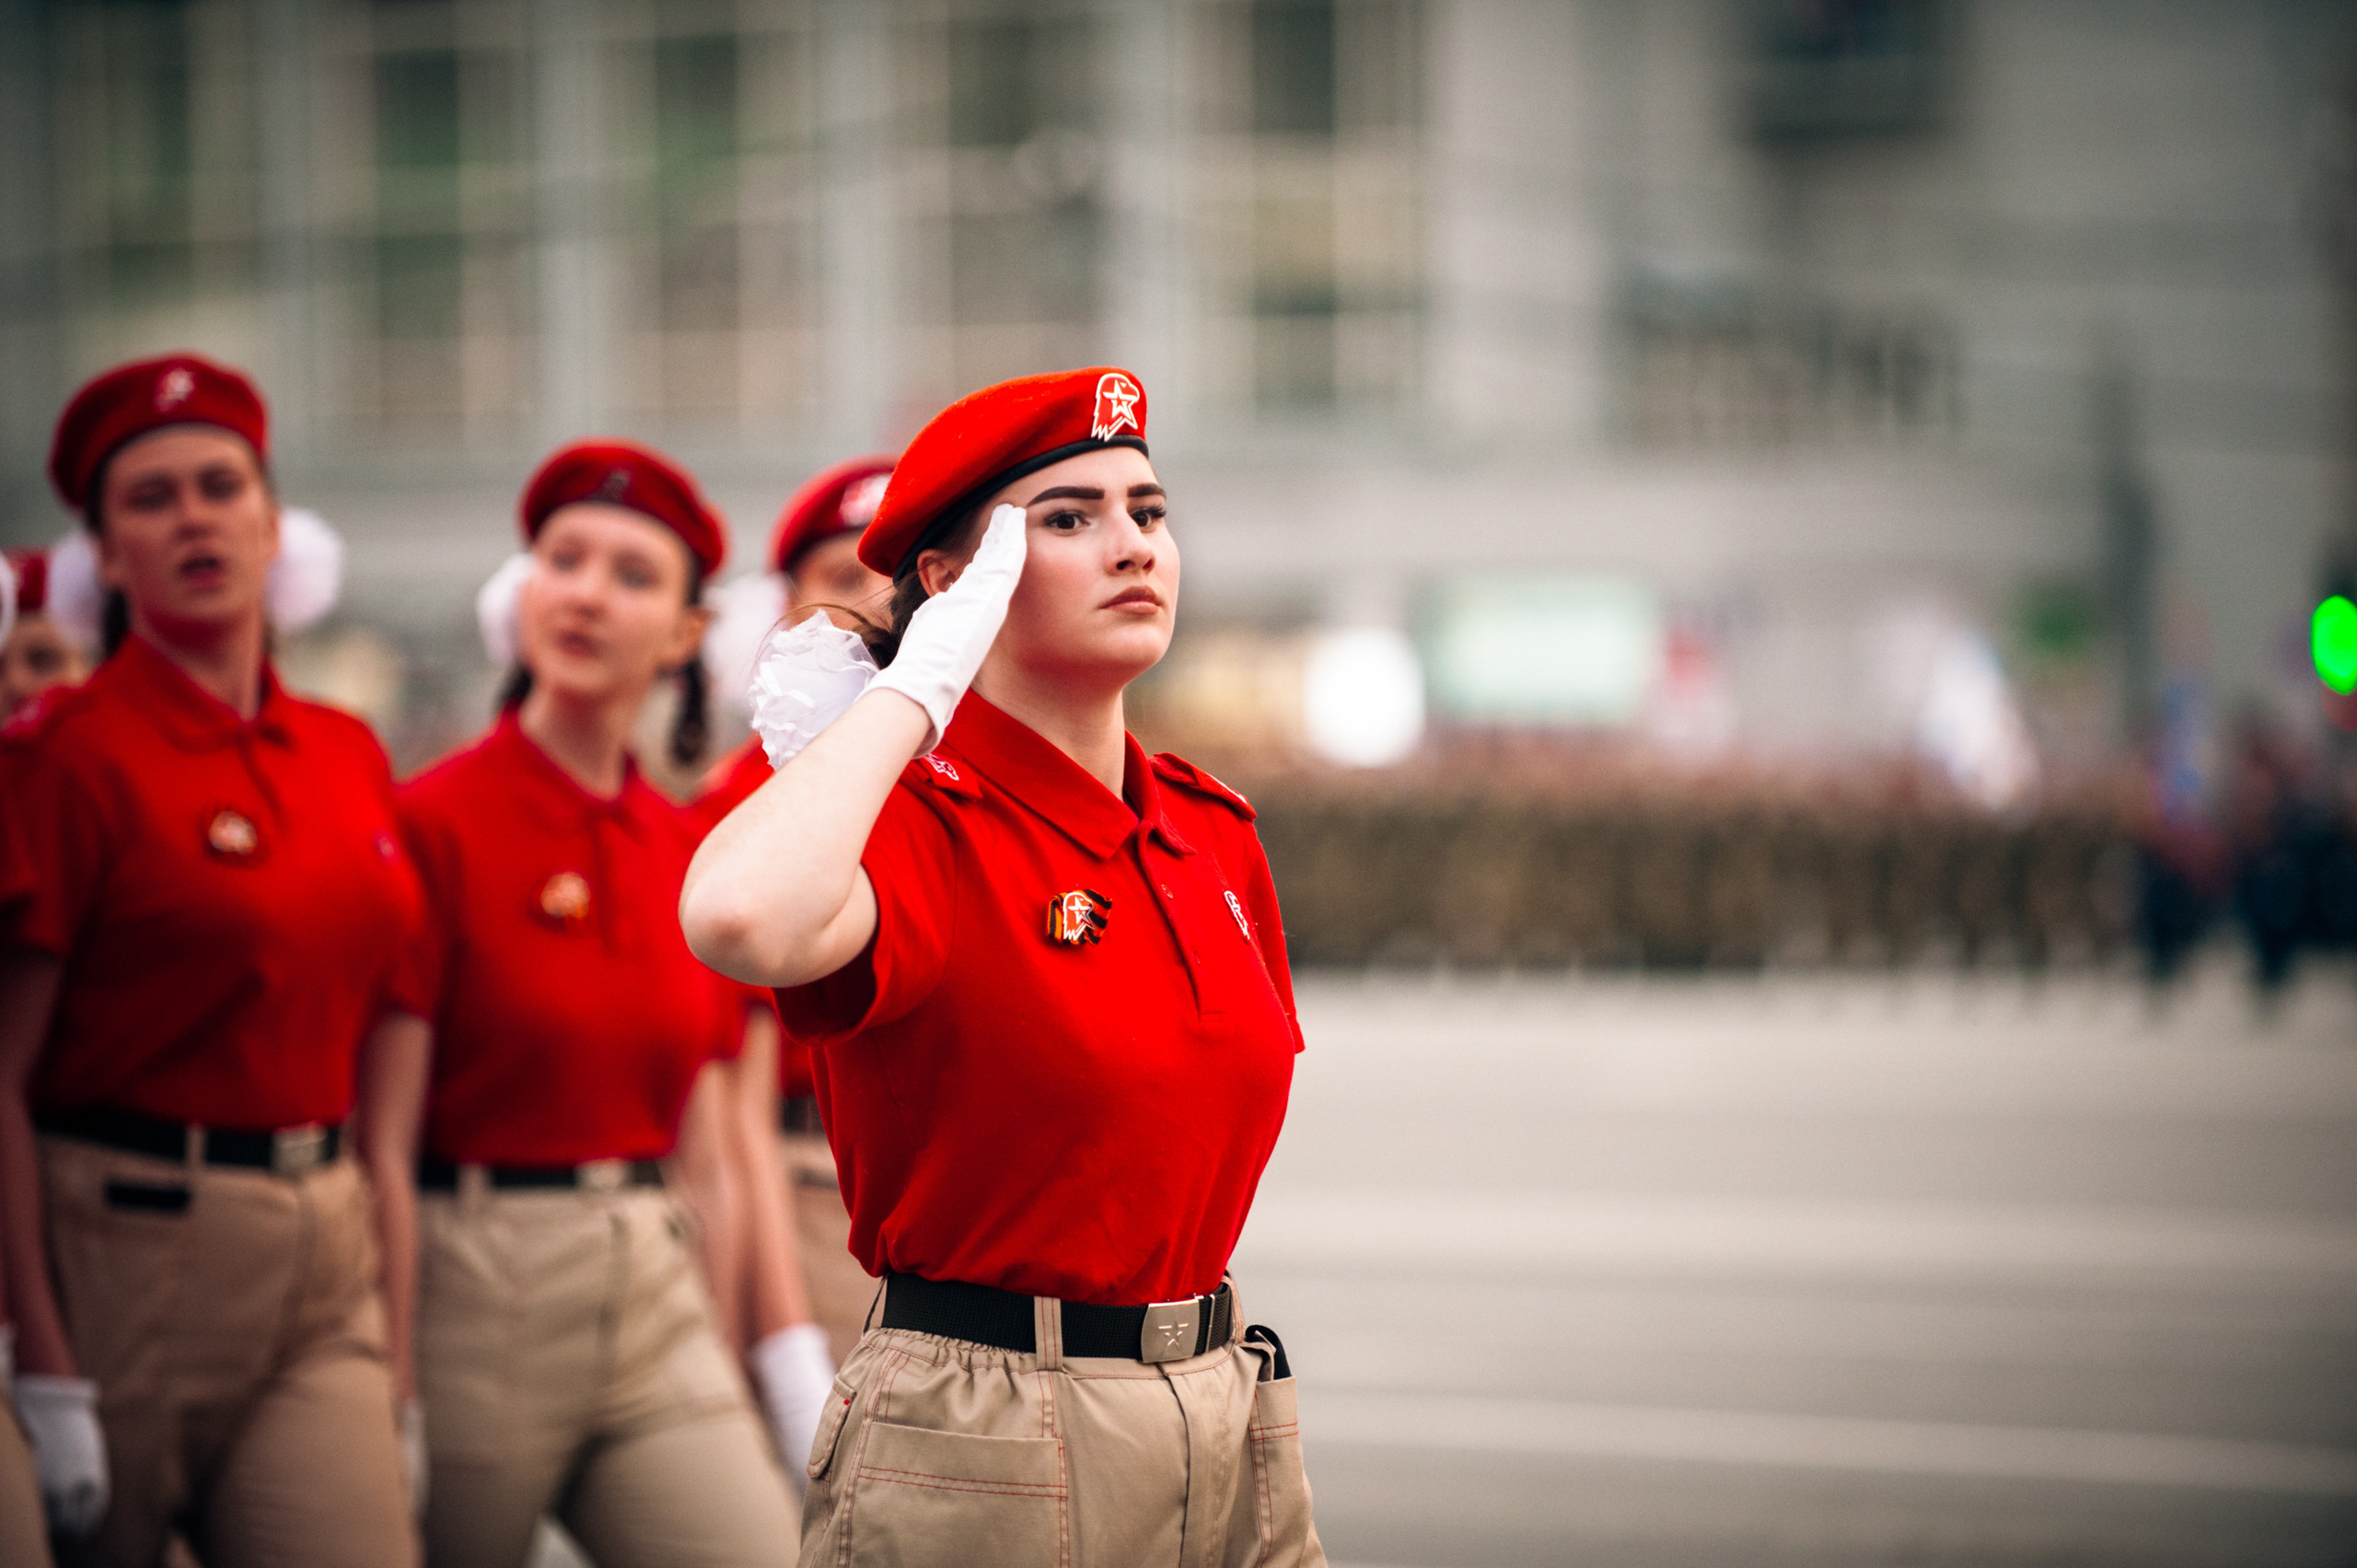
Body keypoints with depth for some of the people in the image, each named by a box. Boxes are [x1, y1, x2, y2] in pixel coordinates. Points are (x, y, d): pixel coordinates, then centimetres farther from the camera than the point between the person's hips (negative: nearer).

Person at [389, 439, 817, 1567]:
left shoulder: (688, 852, 9)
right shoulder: (434, 822, -8)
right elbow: (381, 1145, -10)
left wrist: (731, 1381, 12)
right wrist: (381, 1409, -13)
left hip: (654, 1302, 5)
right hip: (475, 1299, -5)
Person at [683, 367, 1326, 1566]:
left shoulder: (1212, 830, 8)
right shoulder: (915, 830, -13)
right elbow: (740, 918, -38)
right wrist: (921, 681, -24)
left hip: (1227, 1420, 7)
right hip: (981, 1457, -6)